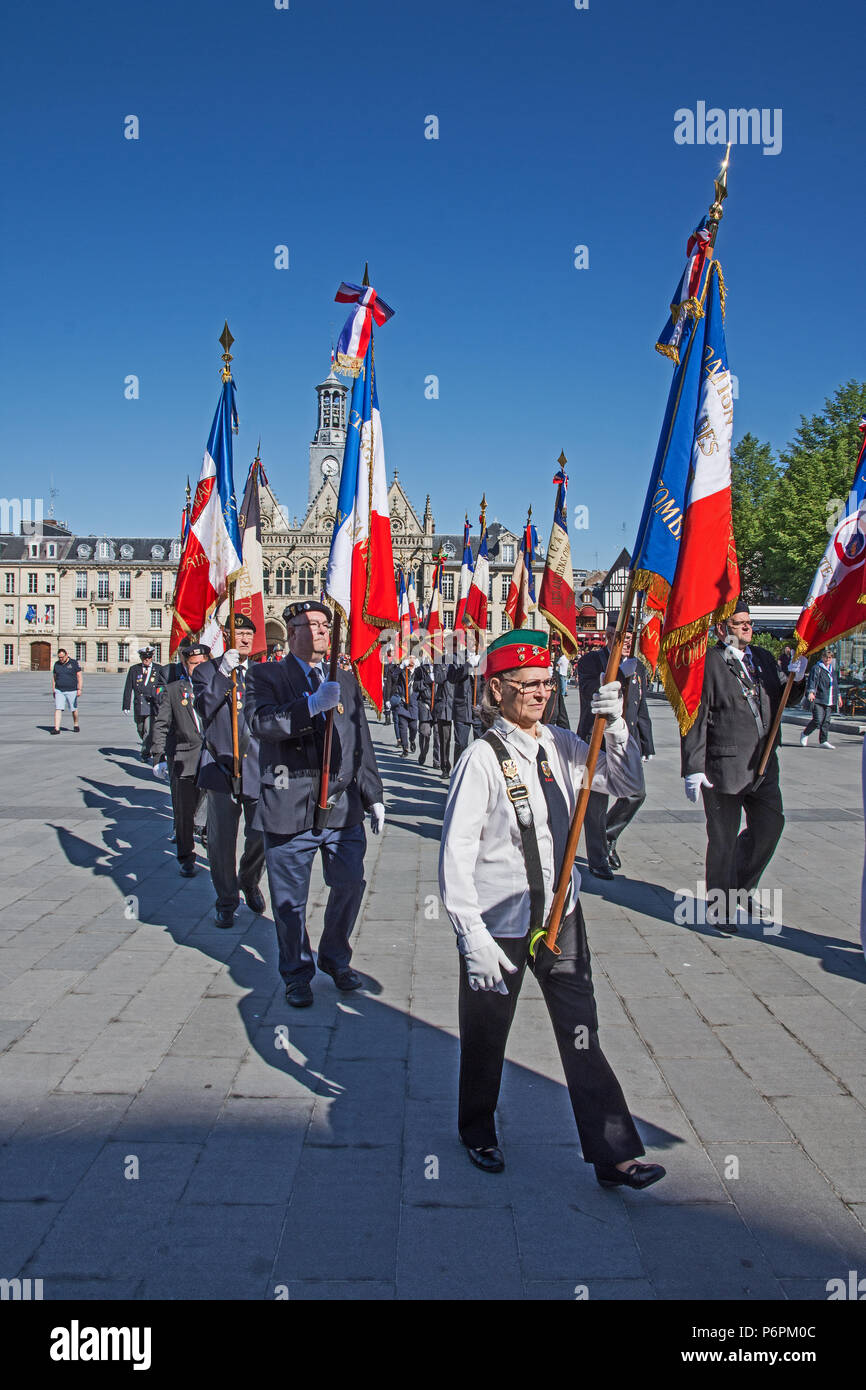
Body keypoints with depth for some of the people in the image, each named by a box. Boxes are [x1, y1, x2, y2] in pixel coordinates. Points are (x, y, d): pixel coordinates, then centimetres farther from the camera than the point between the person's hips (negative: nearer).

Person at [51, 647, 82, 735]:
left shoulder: (74, 663, -3)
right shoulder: (56, 664, 7)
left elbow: (79, 677, -4)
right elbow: (54, 677, 15)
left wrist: (79, 689, -11)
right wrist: (53, 690, 12)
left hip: (71, 691, -2)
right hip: (59, 691, 2)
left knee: (74, 709, 9)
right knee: (58, 709, -10)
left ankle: (76, 725, 30)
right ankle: (56, 728, -15)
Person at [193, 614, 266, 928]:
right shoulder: (206, 671, 5)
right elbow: (204, 708, -12)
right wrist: (224, 673, -20)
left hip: (259, 767, 2)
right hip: (221, 767, -2)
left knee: (261, 836, 4)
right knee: (221, 840, 2)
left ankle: (250, 883, 33)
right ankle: (226, 901, 20)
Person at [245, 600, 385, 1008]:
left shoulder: (346, 680, 13)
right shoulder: (267, 677, -1)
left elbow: (362, 744, 15)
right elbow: (261, 723, -21)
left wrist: (373, 796, 13)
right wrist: (312, 705, -33)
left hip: (343, 806, 4)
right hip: (289, 808, -4)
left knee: (350, 886, 11)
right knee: (290, 900, 8)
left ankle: (335, 958, 36)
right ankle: (297, 974, 28)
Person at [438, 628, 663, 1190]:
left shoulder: (560, 745, 0)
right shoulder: (483, 759, -17)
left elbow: (628, 784, 6)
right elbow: (456, 855, -18)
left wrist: (615, 727, -11)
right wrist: (473, 937, -21)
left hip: (560, 912, 4)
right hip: (499, 922, -4)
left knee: (582, 1032, 7)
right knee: (487, 1034, 15)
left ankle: (614, 1154, 18)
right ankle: (478, 1131, 40)